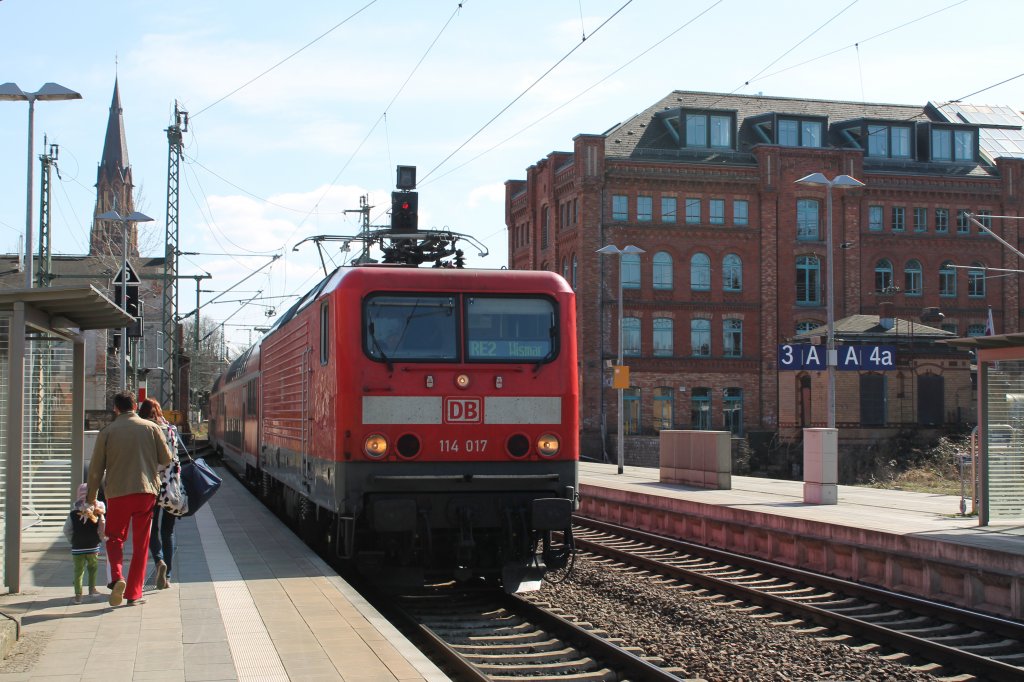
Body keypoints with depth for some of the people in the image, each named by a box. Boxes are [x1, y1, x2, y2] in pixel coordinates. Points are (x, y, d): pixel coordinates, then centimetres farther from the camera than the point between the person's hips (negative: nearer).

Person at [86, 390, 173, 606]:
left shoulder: (107, 432, 1)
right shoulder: (151, 428, 3)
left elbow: (96, 468, 2)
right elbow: (166, 459, 7)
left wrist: (91, 497, 13)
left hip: (117, 493, -1)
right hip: (146, 491, 1)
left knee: (114, 538, 15)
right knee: (140, 543, 10)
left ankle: (117, 578, -11)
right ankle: (134, 593, 9)